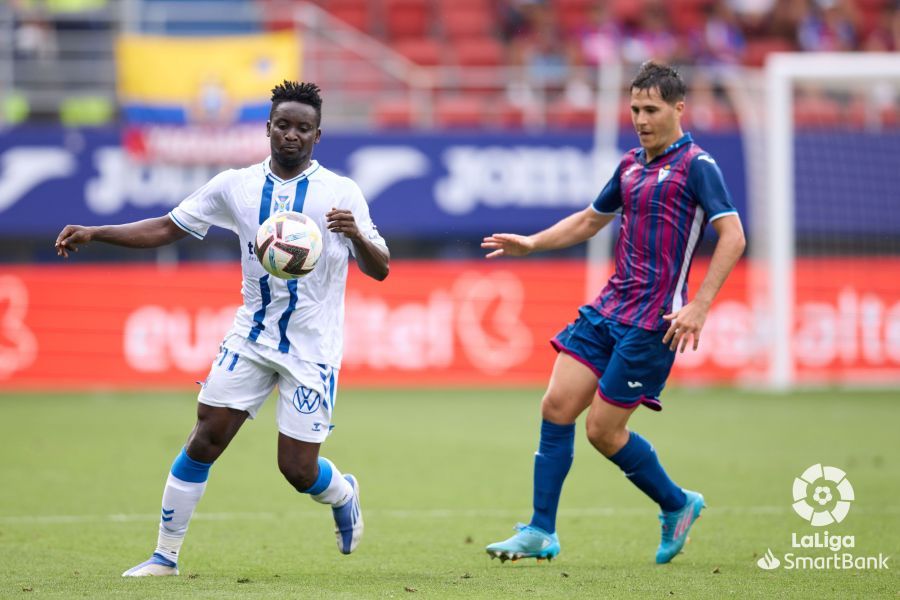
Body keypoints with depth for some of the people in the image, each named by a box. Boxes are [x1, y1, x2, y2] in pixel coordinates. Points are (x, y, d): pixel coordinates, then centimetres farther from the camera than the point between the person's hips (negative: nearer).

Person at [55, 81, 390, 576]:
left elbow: (379, 270, -7)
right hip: (250, 338, 3)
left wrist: (356, 234, -28)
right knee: (205, 439, -7)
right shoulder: (236, 186, 3)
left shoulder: (341, 193, -6)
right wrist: (94, 234, -4)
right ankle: (165, 556, 4)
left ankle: (343, 495, 32)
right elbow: (167, 228, 7)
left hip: (312, 349, -3)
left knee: (297, 468, -5)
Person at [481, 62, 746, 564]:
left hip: (653, 321, -7)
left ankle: (677, 504, 18)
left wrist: (699, 306, -23)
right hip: (608, 309, 7)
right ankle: (541, 532, 5)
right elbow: (591, 219, 30)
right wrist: (530, 244, 20)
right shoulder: (632, 164, 14)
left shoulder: (696, 165, -9)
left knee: (603, 430, -5)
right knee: (557, 406, -2)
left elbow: (732, 236, -17)